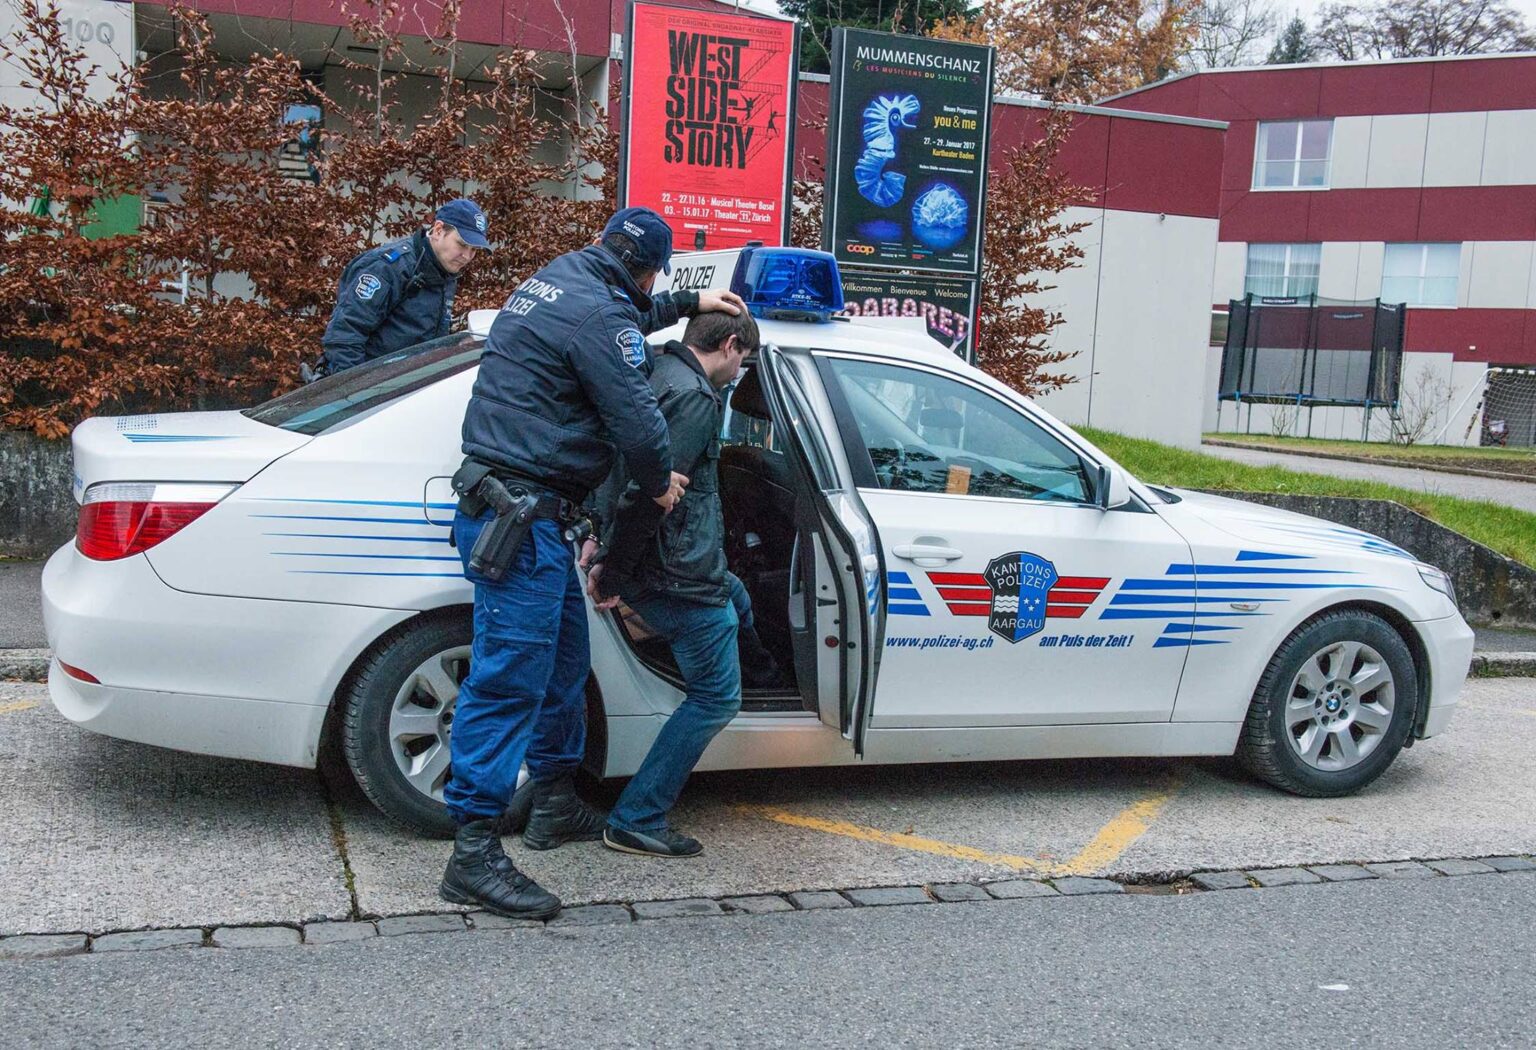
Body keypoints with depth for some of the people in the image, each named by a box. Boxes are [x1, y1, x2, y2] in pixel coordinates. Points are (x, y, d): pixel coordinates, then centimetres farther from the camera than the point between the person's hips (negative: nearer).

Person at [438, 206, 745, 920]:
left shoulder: (555, 281, 18)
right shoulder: (597, 311, -15)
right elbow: (636, 416, -16)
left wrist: (689, 304, 44)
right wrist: (659, 484, 2)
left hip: (519, 513, 11)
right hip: (519, 518, -11)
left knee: (564, 658, 20)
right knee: (510, 679, -10)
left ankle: (556, 804, 33)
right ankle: (474, 855, -7)